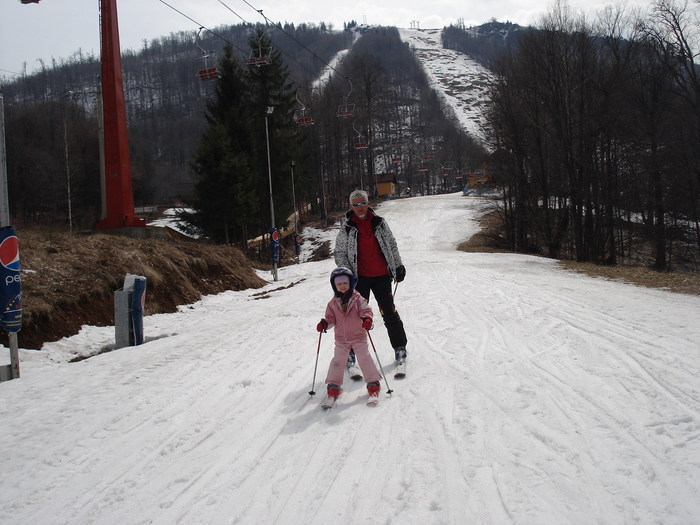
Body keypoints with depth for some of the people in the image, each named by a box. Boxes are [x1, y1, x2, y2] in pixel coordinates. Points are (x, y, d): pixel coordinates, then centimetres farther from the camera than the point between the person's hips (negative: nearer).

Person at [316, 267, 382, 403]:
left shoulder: (357, 299, -7)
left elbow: (366, 310, -12)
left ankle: (373, 383, 12)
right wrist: (324, 323, -15)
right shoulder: (333, 303, 1)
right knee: (337, 361, 3)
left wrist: (367, 319, -33)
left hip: (359, 336, -2)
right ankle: (333, 384, 17)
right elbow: (331, 318, 6)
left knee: (364, 358, -2)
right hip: (341, 339, 2)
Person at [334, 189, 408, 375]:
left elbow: (392, 244, 13)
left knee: (389, 313, 6)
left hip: (381, 276, 1)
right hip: (359, 277, -1)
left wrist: (398, 265, 11)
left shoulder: (379, 223, 3)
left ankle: (400, 350, 18)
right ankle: (350, 353, 12)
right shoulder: (346, 228, -2)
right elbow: (340, 253, 2)